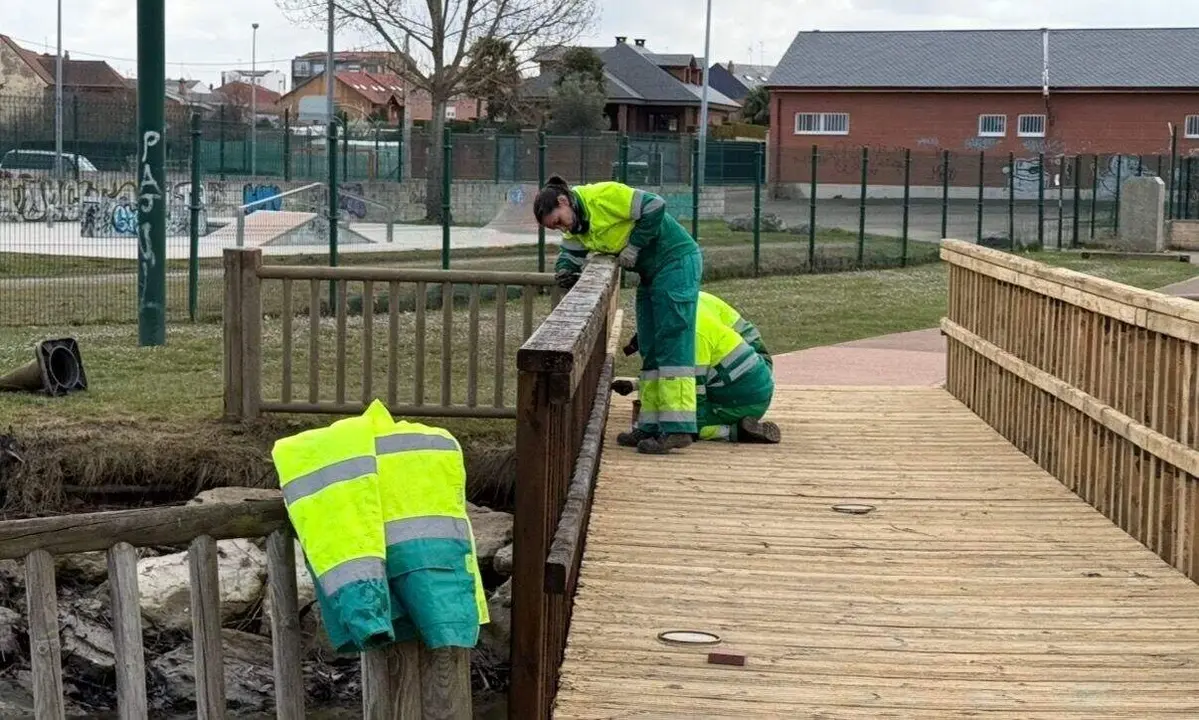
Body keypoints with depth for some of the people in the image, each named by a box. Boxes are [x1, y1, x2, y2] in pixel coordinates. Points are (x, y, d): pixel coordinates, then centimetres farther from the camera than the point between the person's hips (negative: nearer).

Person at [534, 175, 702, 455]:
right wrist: (565, 273, -13)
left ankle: (677, 428, -16)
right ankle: (651, 426, 14)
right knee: (650, 351, 10)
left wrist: (632, 248, -17)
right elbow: (569, 257, 10)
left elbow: (655, 207, -22)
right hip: (651, 274, 10)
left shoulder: (603, 196, -19)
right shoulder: (576, 227, 9)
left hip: (677, 261, -10)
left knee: (673, 344, -14)